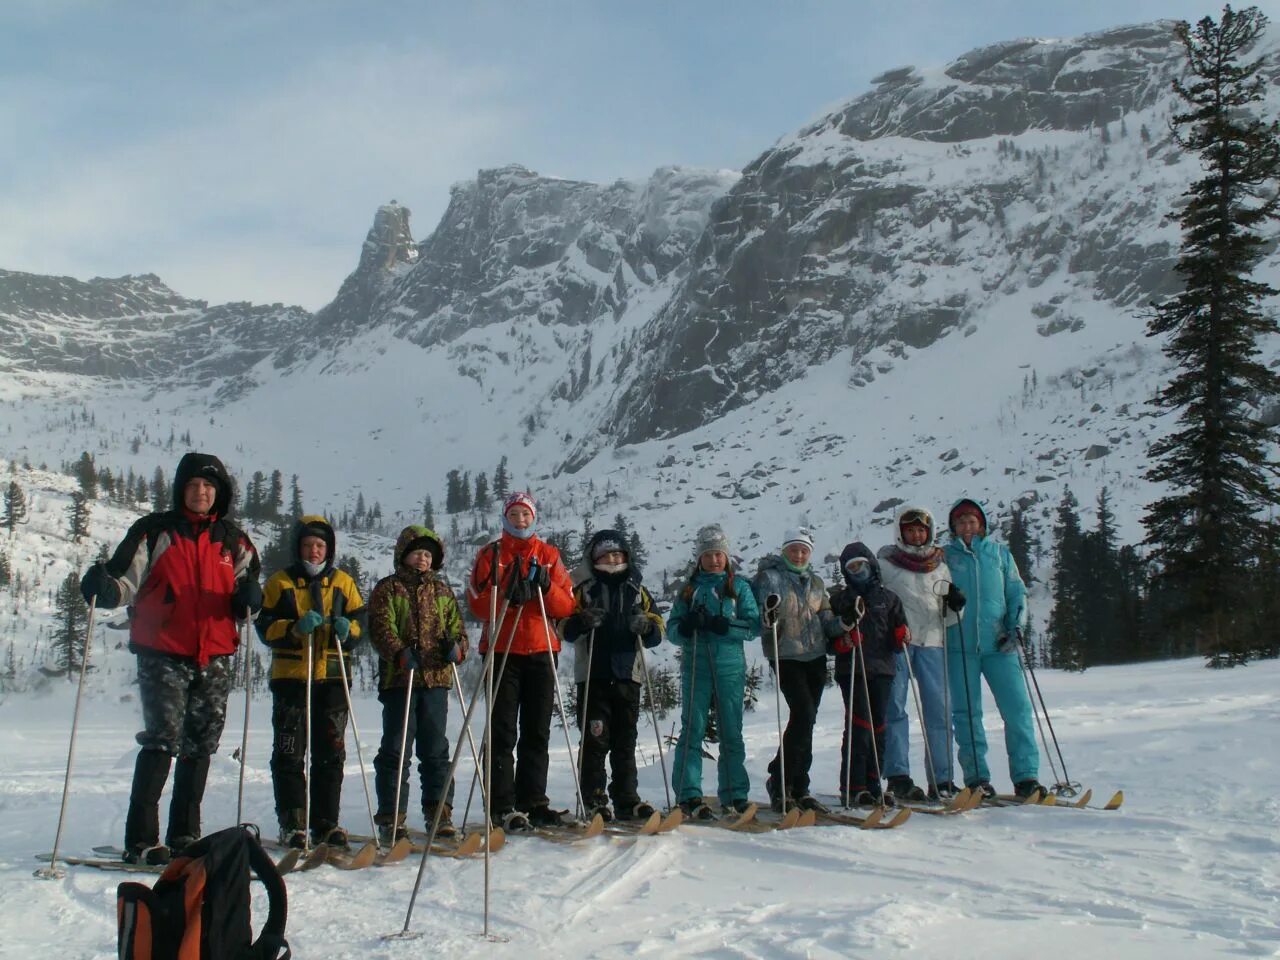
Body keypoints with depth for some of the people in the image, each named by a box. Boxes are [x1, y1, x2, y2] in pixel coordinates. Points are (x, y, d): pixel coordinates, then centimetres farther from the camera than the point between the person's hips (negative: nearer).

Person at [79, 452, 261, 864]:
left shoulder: (233, 541, 12)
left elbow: (243, 600, 16)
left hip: (214, 657, 4)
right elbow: (127, 581, 0)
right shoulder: (153, 532, 3)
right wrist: (104, 587, -21)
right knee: (163, 739, -13)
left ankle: (184, 835, 20)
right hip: (163, 653, -4)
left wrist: (249, 599, -7)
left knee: (200, 745, 9)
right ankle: (140, 838, -9)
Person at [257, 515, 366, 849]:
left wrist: (347, 628, -13)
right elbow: (265, 627, -2)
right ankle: (292, 824, 6)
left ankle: (326, 822, 12)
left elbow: (360, 622, 9)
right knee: (289, 754, 0)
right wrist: (296, 628, -20)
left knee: (331, 753, 5)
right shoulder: (280, 582, 5)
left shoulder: (343, 582, 11)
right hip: (290, 676, -2)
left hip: (333, 676, 2)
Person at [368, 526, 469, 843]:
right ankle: (391, 817, 6)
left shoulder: (442, 590, 17)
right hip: (399, 677, -3)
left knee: (436, 749, 8)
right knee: (396, 749, -1)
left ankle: (439, 811, 16)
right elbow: (381, 627, -8)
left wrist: (457, 647, -6)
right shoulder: (387, 588, 4)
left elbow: (456, 625, 17)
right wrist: (399, 652, -25)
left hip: (437, 677, 4)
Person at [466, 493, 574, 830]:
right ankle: (503, 806, -3)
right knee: (503, 732, -3)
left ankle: (533, 801, 13)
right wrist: (507, 596, -21)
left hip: (542, 651, 3)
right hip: (503, 651, -3)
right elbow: (477, 603, -5)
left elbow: (566, 605, 4)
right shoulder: (490, 554, 5)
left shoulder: (549, 555, 12)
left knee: (537, 732, 6)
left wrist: (546, 587, -14)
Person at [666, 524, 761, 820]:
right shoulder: (689, 589, 13)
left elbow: (753, 625, -1)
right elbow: (672, 629, 8)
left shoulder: (739, 587, 10)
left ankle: (734, 795, 12)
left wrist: (723, 625, -16)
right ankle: (689, 796, -6)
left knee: (732, 732, 4)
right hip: (695, 667, 0)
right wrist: (687, 625, -14)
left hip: (730, 667, 0)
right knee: (693, 730, -6)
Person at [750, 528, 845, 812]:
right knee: (803, 715, -17)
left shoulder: (816, 582, 15)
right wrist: (769, 618, -32)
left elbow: (827, 623, 11)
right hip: (786, 657, -5)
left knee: (805, 720, 7)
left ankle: (798, 788, 14)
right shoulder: (769, 577, -1)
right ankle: (780, 780, -5)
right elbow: (760, 621, -9)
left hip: (815, 657, 5)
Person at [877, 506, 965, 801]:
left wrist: (954, 605, -3)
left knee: (938, 709, -1)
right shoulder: (886, 561, 10)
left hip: (931, 641, 3)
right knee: (894, 707, -7)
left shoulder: (940, 564, 18)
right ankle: (898, 777, -5)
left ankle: (941, 780, 3)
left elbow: (948, 615, 19)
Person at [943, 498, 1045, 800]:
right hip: (959, 645, -1)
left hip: (999, 643, 1)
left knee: (1017, 707, -7)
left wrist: (1016, 627, -1)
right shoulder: (944, 556, 11)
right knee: (966, 713, -1)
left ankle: (1026, 776, -1)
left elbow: (1017, 592, 12)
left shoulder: (999, 553, 14)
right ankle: (977, 778, 5)